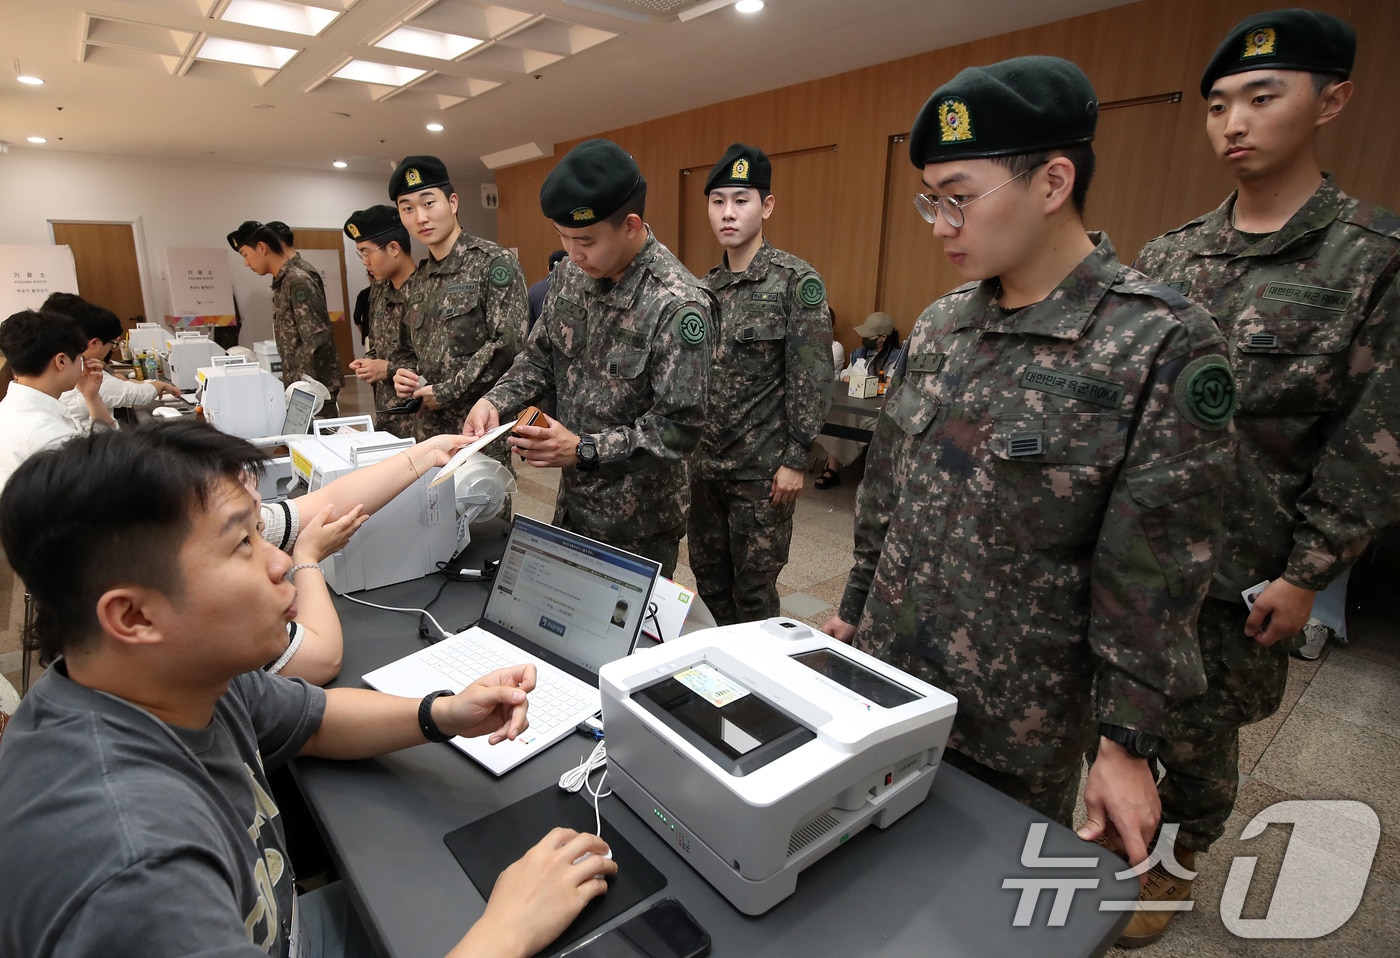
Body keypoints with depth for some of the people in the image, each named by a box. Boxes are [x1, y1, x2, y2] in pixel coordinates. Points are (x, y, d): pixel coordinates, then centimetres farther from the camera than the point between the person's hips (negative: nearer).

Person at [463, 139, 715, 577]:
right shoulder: (571, 274, -1)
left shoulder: (678, 305, -24)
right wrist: (496, 400, -10)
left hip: (637, 522, -7)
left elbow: (678, 427, -24)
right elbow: (541, 358, 8)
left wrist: (583, 450, -29)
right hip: (572, 499, 7)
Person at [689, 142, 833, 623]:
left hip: (761, 468, -6)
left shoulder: (797, 283, -9)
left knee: (754, 587, 6)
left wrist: (795, 460, -15)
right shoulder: (704, 288, 8)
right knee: (708, 572, 17)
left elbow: (812, 380, -12)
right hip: (704, 462, 6)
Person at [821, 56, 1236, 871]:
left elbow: (1154, 577, -15)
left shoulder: (1165, 345, -17)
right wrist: (855, 608, 12)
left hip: (1013, 718, -5)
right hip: (886, 669, 5)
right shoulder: (938, 327, 0)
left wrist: (1126, 741, -10)